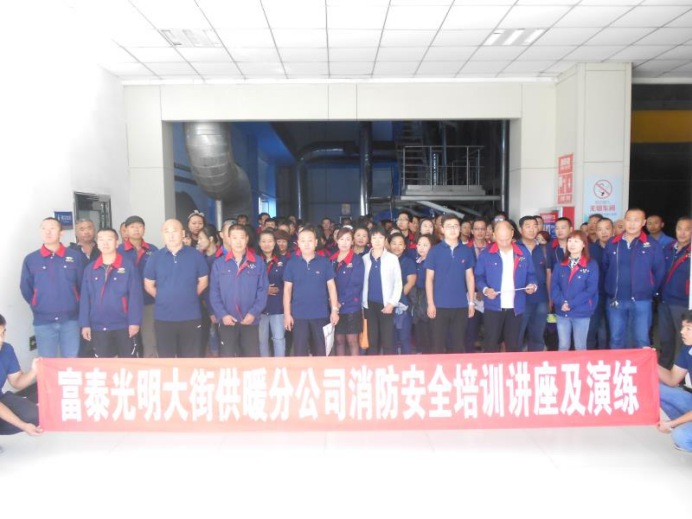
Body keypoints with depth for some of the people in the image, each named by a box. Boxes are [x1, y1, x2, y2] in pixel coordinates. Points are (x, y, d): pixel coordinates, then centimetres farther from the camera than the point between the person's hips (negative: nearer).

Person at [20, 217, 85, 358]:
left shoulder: (76, 257, -1)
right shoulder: (30, 260, 2)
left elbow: (83, 286, 4)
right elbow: (26, 289, 10)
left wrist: (76, 306, 7)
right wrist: (38, 307, 12)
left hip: (70, 320, -1)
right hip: (43, 322, 1)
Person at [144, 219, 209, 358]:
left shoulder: (195, 255, -2)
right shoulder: (155, 257, 0)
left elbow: (203, 281, 8)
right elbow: (148, 285, 9)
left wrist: (189, 297, 8)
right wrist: (164, 298, 7)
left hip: (191, 317, 0)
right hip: (163, 318, 1)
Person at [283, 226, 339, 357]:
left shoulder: (324, 262, -2)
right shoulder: (292, 263, 0)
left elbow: (331, 286, 2)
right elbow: (287, 289, 3)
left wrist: (334, 310, -1)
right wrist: (287, 313, 0)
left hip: (321, 314, 0)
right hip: (299, 315, 0)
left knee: (320, 352, 9)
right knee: (300, 353, 6)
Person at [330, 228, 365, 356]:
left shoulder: (357, 260, -6)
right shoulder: (332, 260, 9)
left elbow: (356, 285, -12)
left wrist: (342, 302, -15)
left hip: (351, 307, -4)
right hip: (335, 307, 4)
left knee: (352, 341, 0)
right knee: (339, 340, 10)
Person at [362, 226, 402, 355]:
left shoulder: (392, 258, 0)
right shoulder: (364, 258, 6)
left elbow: (398, 283, -2)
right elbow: (361, 282, 7)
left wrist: (392, 303, -9)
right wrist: (362, 302, 1)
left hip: (385, 304, -2)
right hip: (369, 304, 2)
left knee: (387, 341, 0)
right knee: (372, 340, 7)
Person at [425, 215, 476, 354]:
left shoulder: (467, 251, 4)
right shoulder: (435, 251, -2)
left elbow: (469, 277, 9)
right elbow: (429, 279, -1)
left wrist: (471, 302, 5)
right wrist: (430, 303, -6)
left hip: (461, 305, 2)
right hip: (440, 305, -2)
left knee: (459, 343, 10)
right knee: (438, 343, 4)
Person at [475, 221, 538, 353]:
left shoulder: (523, 253, 4)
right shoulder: (486, 254, -3)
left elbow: (530, 274, 10)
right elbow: (479, 277, -1)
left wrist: (533, 285, -11)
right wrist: (485, 289, -19)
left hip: (515, 307, 2)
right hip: (493, 306, -2)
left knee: (514, 344, 13)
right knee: (491, 344, 3)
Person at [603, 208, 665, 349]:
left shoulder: (652, 245, -2)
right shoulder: (612, 244, 4)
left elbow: (659, 272, 2)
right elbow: (605, 268, 12)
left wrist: (650, 291, 3)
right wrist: (611, 287, 10)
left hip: (641, 301, -2)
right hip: (615, 300, 2)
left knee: (642, 339, 4)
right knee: (616, 338, 11)